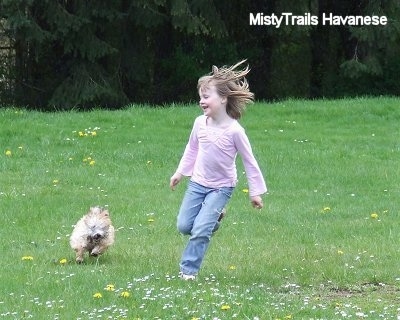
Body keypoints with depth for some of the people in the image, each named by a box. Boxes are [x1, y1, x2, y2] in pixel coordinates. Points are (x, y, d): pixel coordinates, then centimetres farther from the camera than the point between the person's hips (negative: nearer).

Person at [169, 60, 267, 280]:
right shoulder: (200, 123, -8)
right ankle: (212, 218, 33)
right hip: (198, 183, 5)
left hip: (221, 187, -5)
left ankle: (188, 270, 2)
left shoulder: (234, 130, -21)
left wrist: (255, 192, -9)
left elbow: (249, 161, -12)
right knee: (183, 225, 6)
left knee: (200, 230, -13)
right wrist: (180, 172, 19)